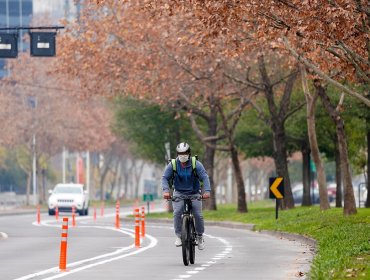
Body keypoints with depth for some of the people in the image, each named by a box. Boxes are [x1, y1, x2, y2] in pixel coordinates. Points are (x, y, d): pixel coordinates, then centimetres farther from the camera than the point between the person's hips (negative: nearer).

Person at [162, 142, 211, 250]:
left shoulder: (196, 164, -10)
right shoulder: (172, 165, -7)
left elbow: (205, 177, -15)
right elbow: (165, 178, -10)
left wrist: (207, 191, -32)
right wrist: (166, 190, -28)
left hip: (194, 194, 0)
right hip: (179, 194, 0)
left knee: (198, 215, -12)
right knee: (177, 213, -23)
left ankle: (200, 237, 10)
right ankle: (179, 236, -10)